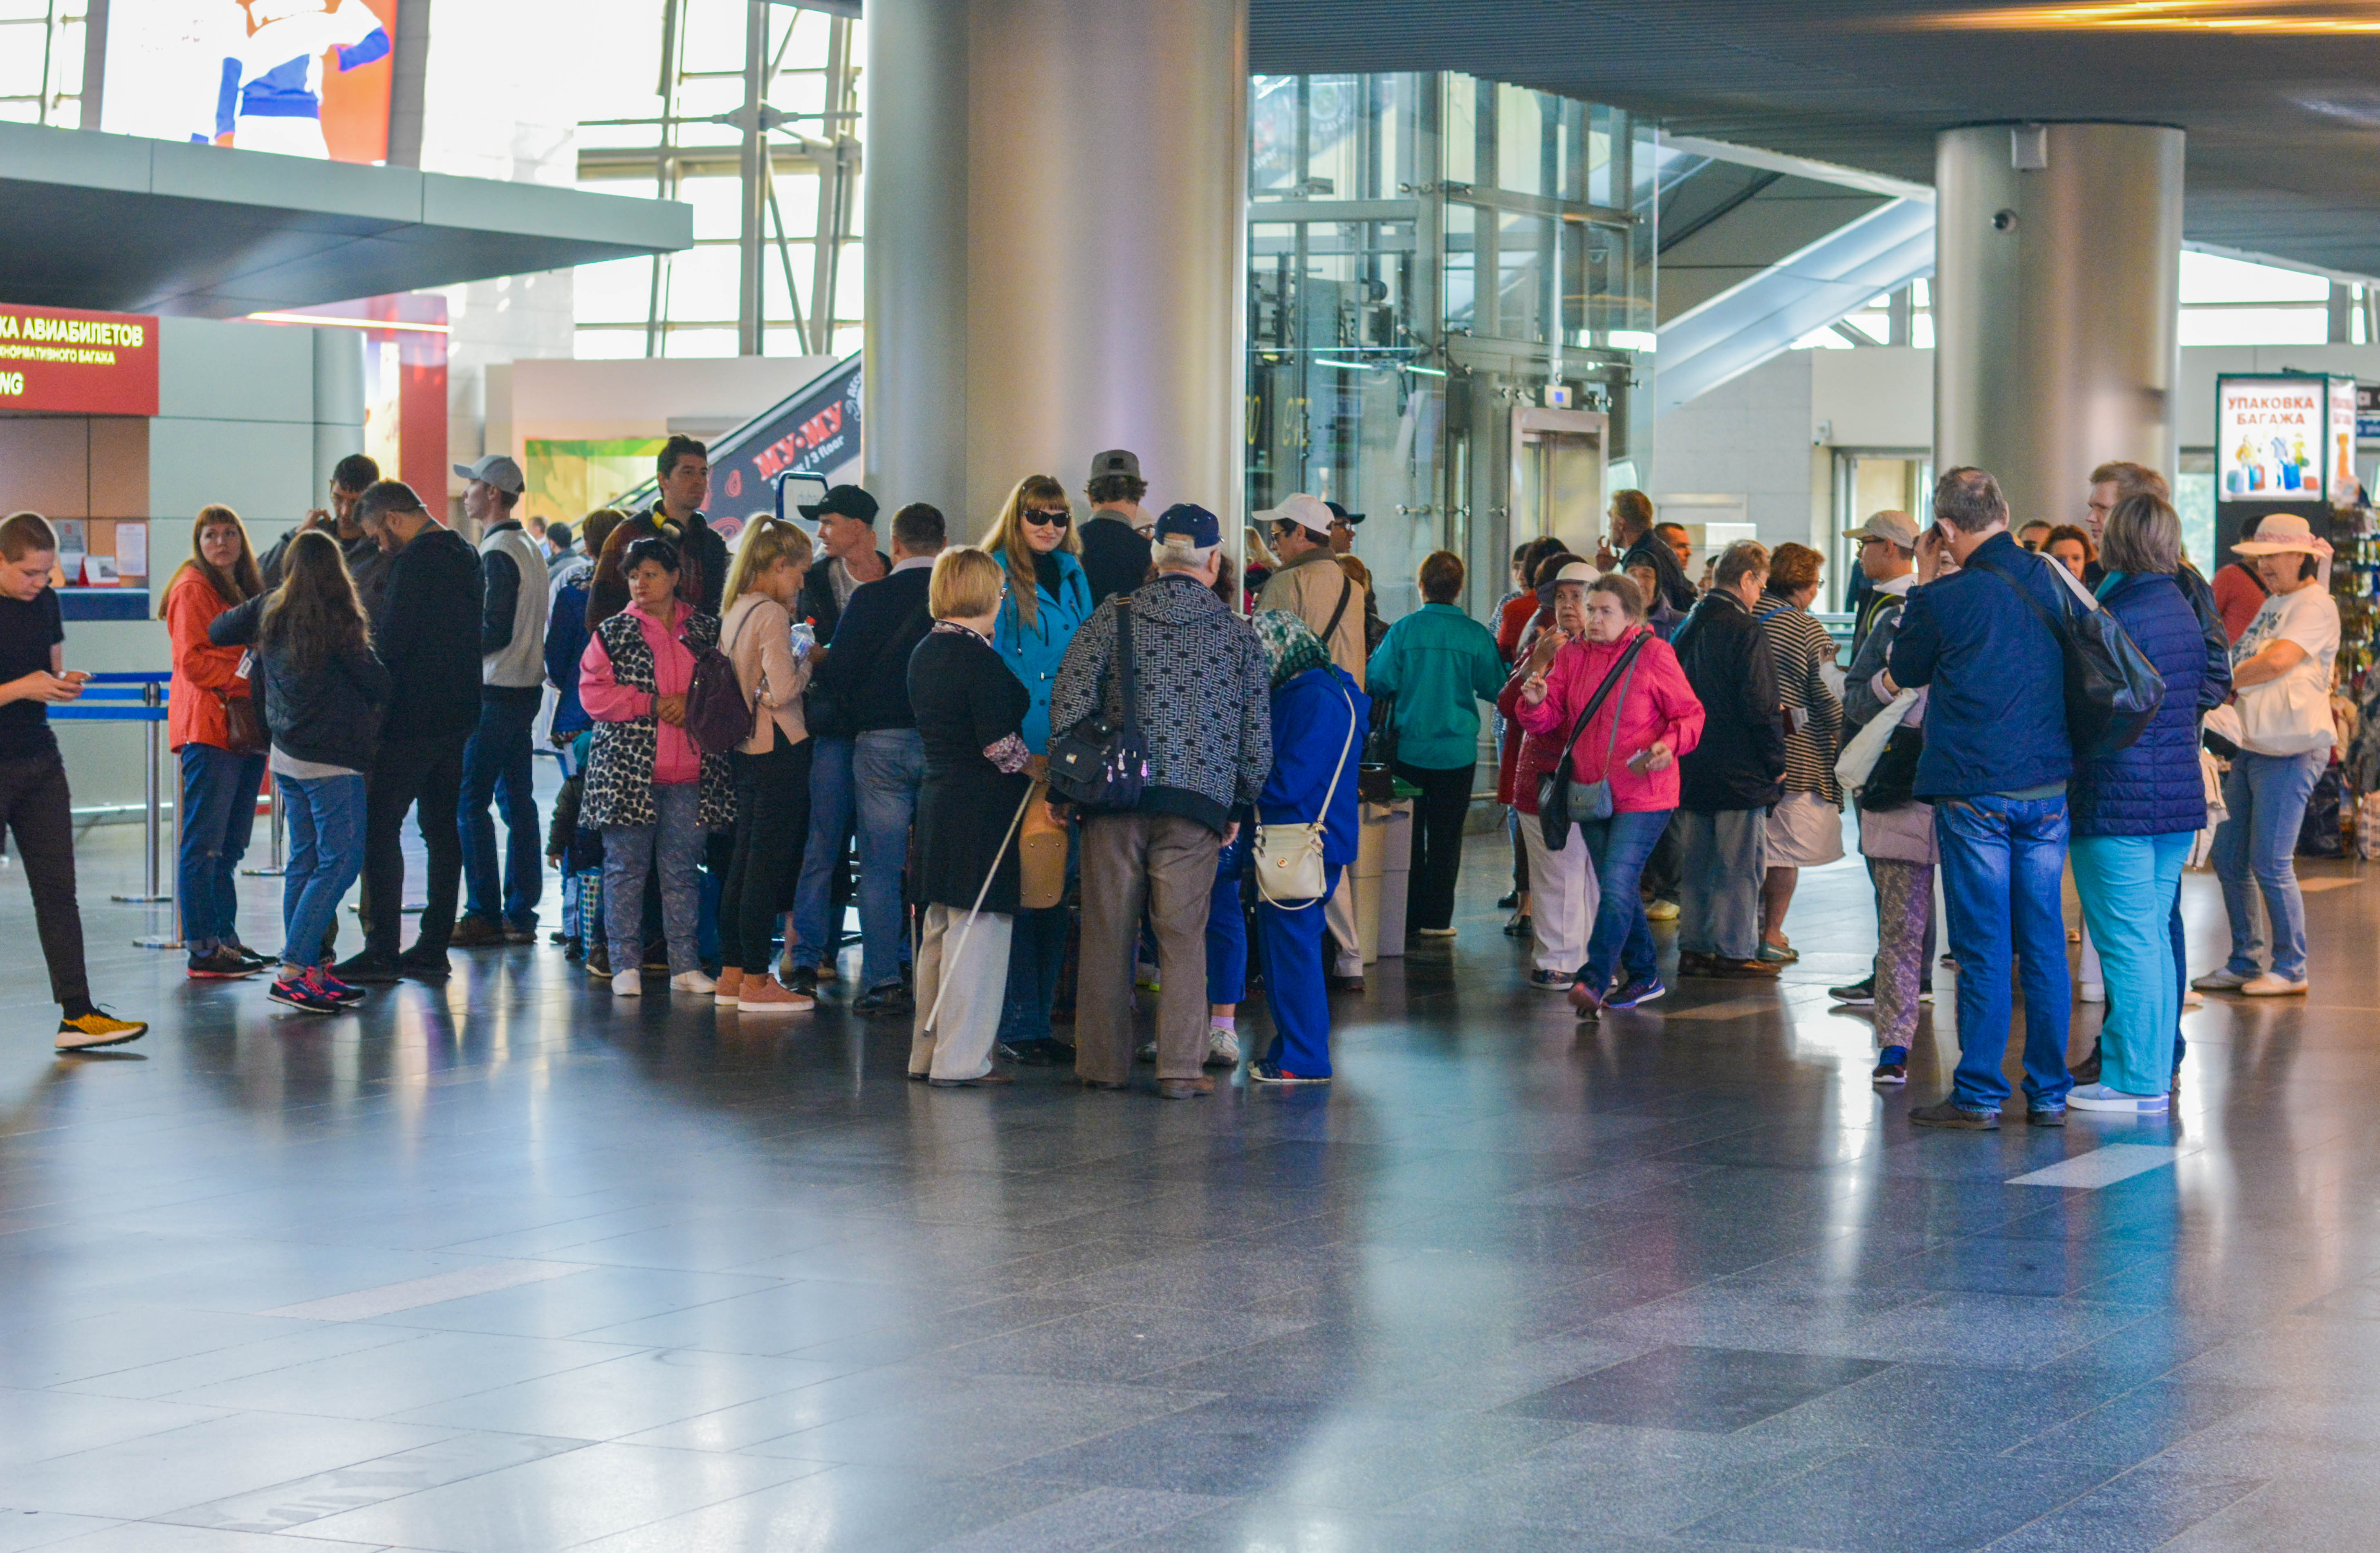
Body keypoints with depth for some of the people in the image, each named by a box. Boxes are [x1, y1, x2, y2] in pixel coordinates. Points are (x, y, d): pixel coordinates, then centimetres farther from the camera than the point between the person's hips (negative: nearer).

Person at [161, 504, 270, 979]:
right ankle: (203, 949, -10)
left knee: (231, 846, 11)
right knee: (204, 845, -9)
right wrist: (241, 685, -19)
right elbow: (192, 660, -14)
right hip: (208, 728, -9)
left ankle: (226, 939, 16)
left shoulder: (245, 590, 22)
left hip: (245, 729, 9)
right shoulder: (193, 589, -5)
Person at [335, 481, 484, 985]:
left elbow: (391, 646, -17)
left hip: (411, 717, -9)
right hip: (458, 714, 9)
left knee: (379, 827, -5)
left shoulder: (415, 562, -15)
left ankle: (382, 951, -8)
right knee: (441, 826, 11)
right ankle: (434, 947, 13)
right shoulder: (465, 556, 13)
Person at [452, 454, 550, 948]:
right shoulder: (530, 548, 14)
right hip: (527, 686, 9)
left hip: (497, 692, -9)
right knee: (517, 800, 10)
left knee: (469, 800, -6)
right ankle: (521, 915, 12)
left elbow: (495, 631, -19)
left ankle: (485, 915, -7)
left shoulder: (498, 553, -15)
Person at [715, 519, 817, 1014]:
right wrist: (808, 662, -4)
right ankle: (756, 983, -2)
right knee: (769, 863, -4)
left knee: (745, 861, 14)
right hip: (779, 749, -9)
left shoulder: (735, 612, 12)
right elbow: (782, 690, -20)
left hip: (745, 747, 9)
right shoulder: (771, 615, -15)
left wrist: (794, 658, 15)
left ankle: (732, 975, 18)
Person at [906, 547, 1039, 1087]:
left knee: (940, 931, 16)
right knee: (978, 933, -4)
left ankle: (929, 1052, 22)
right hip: (984, 808, -9)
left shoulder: (925, 653, 11)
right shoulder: (979, 658, -16)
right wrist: (1035, 767, -2)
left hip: (937, 798, 9)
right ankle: (961, 1060, -3)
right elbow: (997, 740, -21)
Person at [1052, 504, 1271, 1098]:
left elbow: (1068, 704, -1)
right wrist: (1239, 804, 19)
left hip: (1115, 797, 0)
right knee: (1183, 936, 4)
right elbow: (1257, 734, 8)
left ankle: (1104, 1063, 12)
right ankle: (1180, 1067, 0)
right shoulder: (1238, 633, 6)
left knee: (1108, 932, 7)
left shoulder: (1112, 617, 5)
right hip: (1198, 802, 0)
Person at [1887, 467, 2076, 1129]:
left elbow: (1904, 672, 6)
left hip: (1973, 791, -4)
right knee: (2045, 943, 8)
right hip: (2049, 788, 4)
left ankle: (1979, 1093, 3)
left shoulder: (1943, 599, -12)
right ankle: (2048, 1092, 12)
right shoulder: (2053, 584, 2)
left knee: (1983, 948, 0)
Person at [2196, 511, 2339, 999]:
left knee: (2270, 865, -7)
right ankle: (2243, 963, 18)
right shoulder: (2273, 605, 20)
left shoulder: (2315, 606, -8)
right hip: (2251, 747, 9)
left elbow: (2276, 662, -20)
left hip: (2289, 751, -9)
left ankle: (2290, 968, 3)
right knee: (2229, 859, 9)